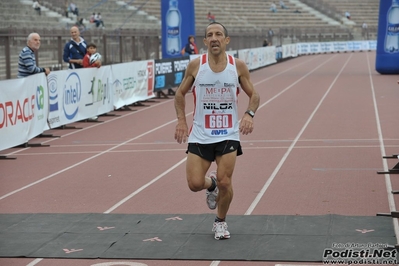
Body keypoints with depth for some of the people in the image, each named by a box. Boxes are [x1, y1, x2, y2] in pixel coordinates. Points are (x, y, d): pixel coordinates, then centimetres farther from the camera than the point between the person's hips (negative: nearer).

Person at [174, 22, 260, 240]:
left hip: (228, 135, 0)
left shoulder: (238, 66, -5)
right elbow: (180, 93, 8)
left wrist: (249, 113, -14)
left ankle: (220, 221, 21)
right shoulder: (195, 65, -5)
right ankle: (211, 184, 33)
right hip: (200, 135, 1)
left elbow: (253, 94, 5)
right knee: (195, 183, -6)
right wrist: (181, 120, -3)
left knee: (224, 182, -7)